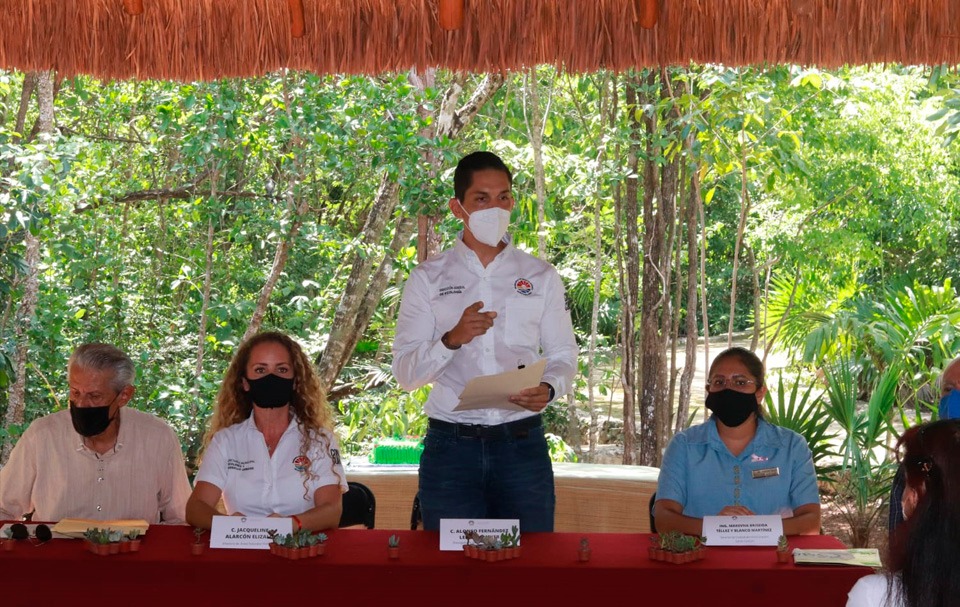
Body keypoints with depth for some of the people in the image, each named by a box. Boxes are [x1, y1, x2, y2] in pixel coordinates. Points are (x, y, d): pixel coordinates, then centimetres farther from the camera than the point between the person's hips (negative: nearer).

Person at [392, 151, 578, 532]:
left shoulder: (541, 277, 13)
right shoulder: (428, 279, 7)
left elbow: (563, 356, 12)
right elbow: (405, 373, 1)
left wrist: (548, 389, -11)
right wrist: (452, 339, -17)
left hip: (522, 444, 1)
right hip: (451, 444, -1)